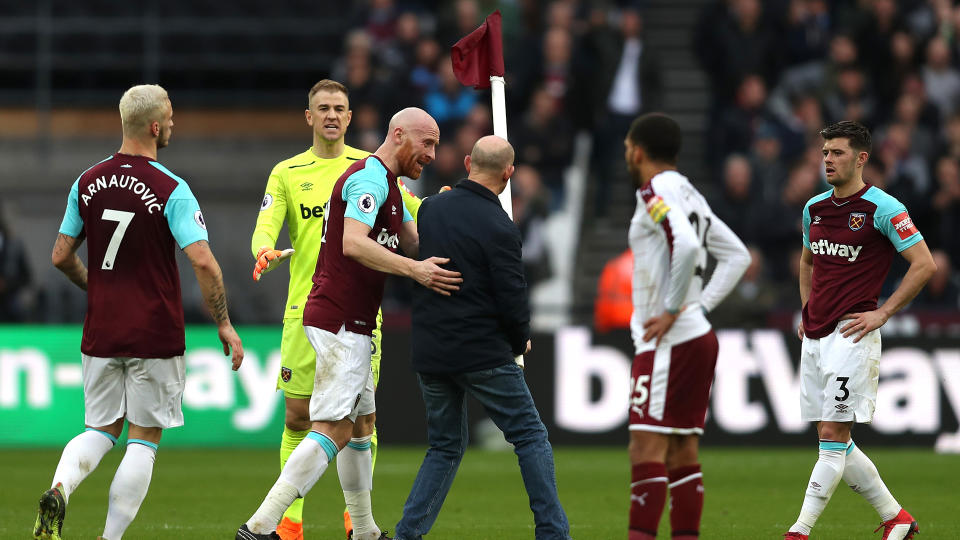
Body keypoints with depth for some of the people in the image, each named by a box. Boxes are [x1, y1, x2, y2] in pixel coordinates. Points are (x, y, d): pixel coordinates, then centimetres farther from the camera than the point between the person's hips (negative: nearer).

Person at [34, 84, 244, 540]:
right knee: (143, 439, 5)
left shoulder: (88, 182, 3)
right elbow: (202, 262, -18)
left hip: (101, 332, 4)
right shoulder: (171, 190, -12)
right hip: (155, 335, -4)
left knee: (101, 429, 15)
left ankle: (60, 489, -14)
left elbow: (61, 256, 10)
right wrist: (223, 323, -8)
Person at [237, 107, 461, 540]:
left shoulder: (388, 185, 20)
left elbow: (416, 243, 19)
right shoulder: (369, 178, -14)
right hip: (338, 321, -11)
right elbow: (354, 244, -27)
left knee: (359, 423, 17)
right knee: (333, 430, -15)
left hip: (351, 325, 11)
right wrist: (413, 269, -33)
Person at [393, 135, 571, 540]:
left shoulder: (431, 208, 5)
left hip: (428, 354, 6)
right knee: (530, 437, 4)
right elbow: (513, 298, -13)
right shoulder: (498, 228, -14)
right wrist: (520, 341, 8)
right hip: (482, 354, -6)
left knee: (446, 446, 17)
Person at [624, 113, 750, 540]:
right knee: (682, 451, 8)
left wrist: (673, 310, -19)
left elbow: (686, 246, -26)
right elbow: (737, 255, 22)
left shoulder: (655, 193, -9)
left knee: (647, 446, -12)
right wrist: (702, 303, 14)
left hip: (669, 340, -9)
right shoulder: (688, 195, 18)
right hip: (698, 335, 9)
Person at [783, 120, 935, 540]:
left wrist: (882, 313, -12)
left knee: (833, 435, -11)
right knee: (835, 442, 8)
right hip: (814, 335, 8)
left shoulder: (883, 208, -8)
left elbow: (924, 264, -9)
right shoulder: (814, 208, 12)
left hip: (851, 333, -8)